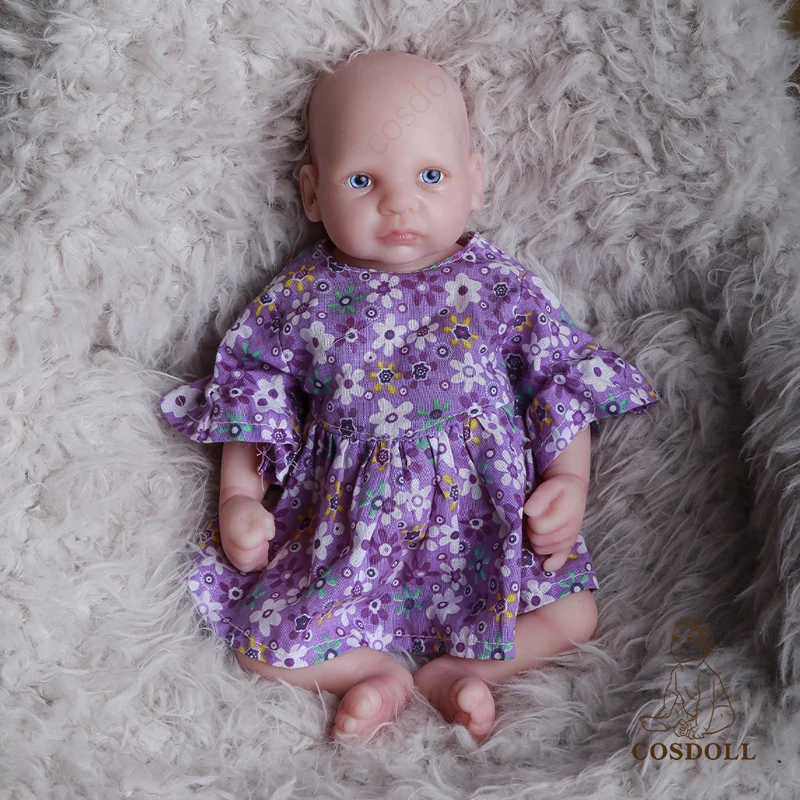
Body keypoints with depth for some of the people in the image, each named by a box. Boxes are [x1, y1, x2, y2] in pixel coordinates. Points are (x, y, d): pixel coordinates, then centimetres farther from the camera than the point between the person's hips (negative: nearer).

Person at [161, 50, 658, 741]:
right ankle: (376, 673, 10)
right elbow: (253, 393, 5)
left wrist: (570, 482, -10)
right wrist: (240, 497, -2)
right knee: (260, 637, -8)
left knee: (574, 614, -11)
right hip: (343, 522, 0)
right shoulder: (303, 297, -3)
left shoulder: (503, 288, -4)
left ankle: (455, 669, 5)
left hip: (485, 511, 0)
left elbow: (564, 383, 1)